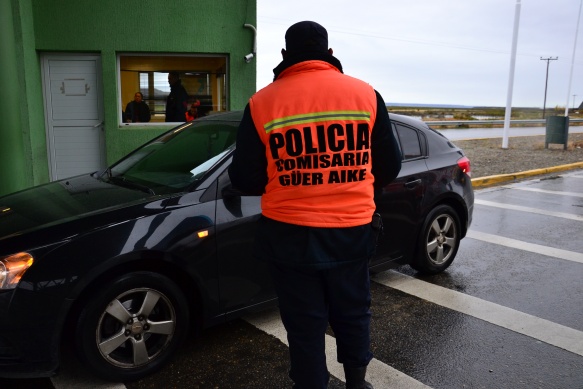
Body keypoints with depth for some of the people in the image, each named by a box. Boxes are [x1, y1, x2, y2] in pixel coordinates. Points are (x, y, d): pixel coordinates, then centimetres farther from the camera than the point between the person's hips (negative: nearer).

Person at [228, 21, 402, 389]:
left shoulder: (262, 102, -7)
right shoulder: (365, 94, -2)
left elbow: (243, 180, -5)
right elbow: (390, 165, 3)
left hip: (289, 237, -2)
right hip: (351, 231, 2)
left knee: (304, 326, 15)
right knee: (353, 314, 24)